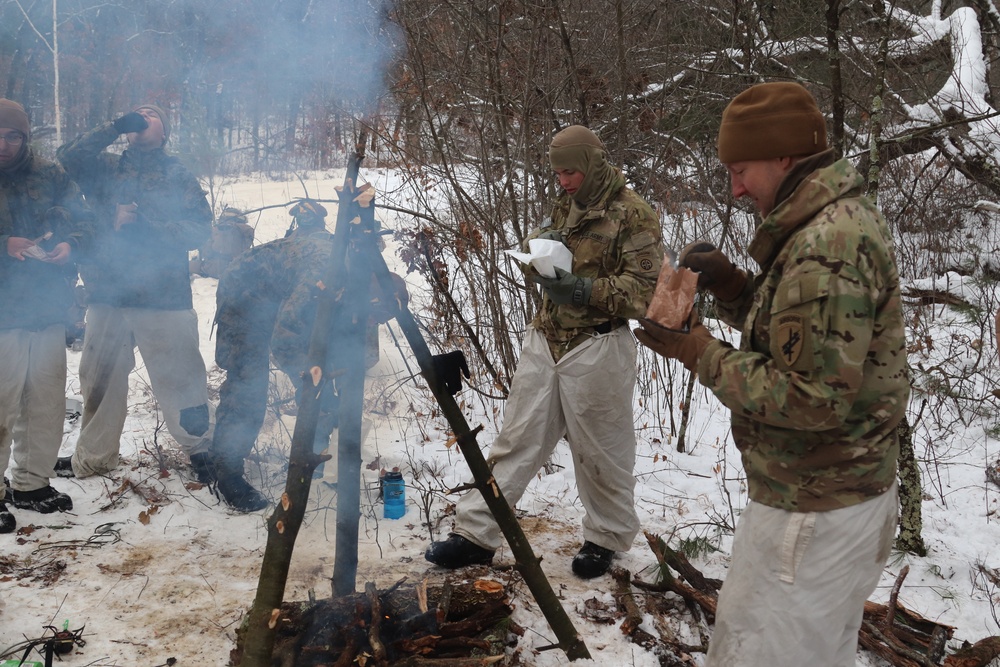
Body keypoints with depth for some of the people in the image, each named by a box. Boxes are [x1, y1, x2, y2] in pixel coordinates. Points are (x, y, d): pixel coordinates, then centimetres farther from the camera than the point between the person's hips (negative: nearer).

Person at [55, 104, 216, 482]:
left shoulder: (178, 176, 7)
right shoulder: (106, 168, 13)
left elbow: (199, 228, -3)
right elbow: (68, 157, -5)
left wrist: (147, 226, -15)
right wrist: (116, 127, -9)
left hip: (163, 296, -3)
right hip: (107, 294, 3)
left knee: (179, 378, -2)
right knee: (99, 378, 13)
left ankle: (200, 449, 16)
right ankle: (93, 457, 30)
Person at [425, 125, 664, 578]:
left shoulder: (633, 215, -9)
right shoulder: (565, 205, 14)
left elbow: (647, 289, -14)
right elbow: (534, 266, 20)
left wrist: (587, 290, -23)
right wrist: (538, 245, -3)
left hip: (596, 349, -6)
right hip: (544, 340, 7)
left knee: (600, 453, 7)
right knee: (515, 441, 8)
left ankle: (606, 539, 27)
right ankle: (475, 533, 14)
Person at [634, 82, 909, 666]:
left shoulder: (827, 247, -25)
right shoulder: (846, 219, 8)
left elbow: (813, 398, -27)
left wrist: (700, 353, -19)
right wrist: (730, 284, -1)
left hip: (813, 512, -10)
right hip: (852, 492, 10)